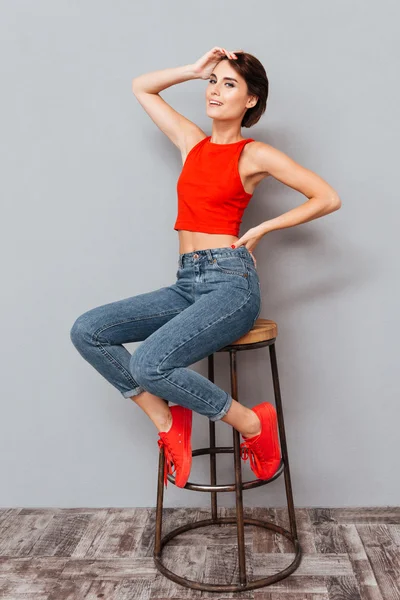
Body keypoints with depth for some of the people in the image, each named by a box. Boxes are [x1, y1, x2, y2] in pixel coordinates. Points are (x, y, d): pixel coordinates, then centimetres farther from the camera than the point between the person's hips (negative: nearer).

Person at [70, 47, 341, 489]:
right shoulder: (192, 141, 17)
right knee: (87, 331, -9)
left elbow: (329, 199, -2)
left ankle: (253, 423, -5)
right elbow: (141, 87, 27)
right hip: (188, 283, 6)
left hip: (231, 281, -6)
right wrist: (196, 69, 17)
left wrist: (262, 228, -2)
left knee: (150, 364, -27)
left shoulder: (255, 154, 1)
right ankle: (166, 421, 0)